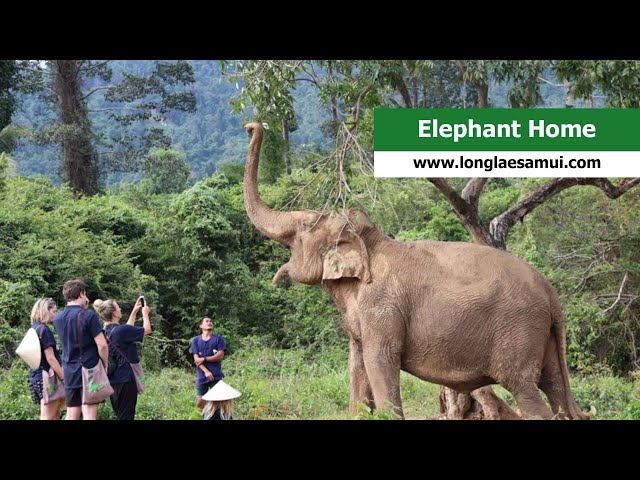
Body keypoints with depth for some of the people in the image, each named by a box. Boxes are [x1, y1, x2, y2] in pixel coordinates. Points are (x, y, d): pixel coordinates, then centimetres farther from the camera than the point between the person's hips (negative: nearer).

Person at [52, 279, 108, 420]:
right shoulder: (88, 315, -12)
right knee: (89, 414, -6)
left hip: (69, 373, 5)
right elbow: (102, 345, -14)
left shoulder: (57, 319, 6)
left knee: (72, 416, 8)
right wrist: (106, 365, 2)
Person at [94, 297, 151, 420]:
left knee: (120, 415, 15)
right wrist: (145, 314, 10)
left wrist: (134, 312, 25)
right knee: (126, 416, -4)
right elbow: (147, 330, -7)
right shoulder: (121, 330, -19)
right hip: (126, 379, -9)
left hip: (113, 379, 9)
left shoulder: (107, 330, 6)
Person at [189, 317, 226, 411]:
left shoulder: (218, 338, 5)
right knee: (200, 403, 0)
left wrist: (204, 359, -8)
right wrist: (206, 371, -15)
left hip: (216, 376, -1)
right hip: (202, 376, 1)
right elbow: (196, 359, -2)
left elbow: (220, 356, -3)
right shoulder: (196, 340, 7)